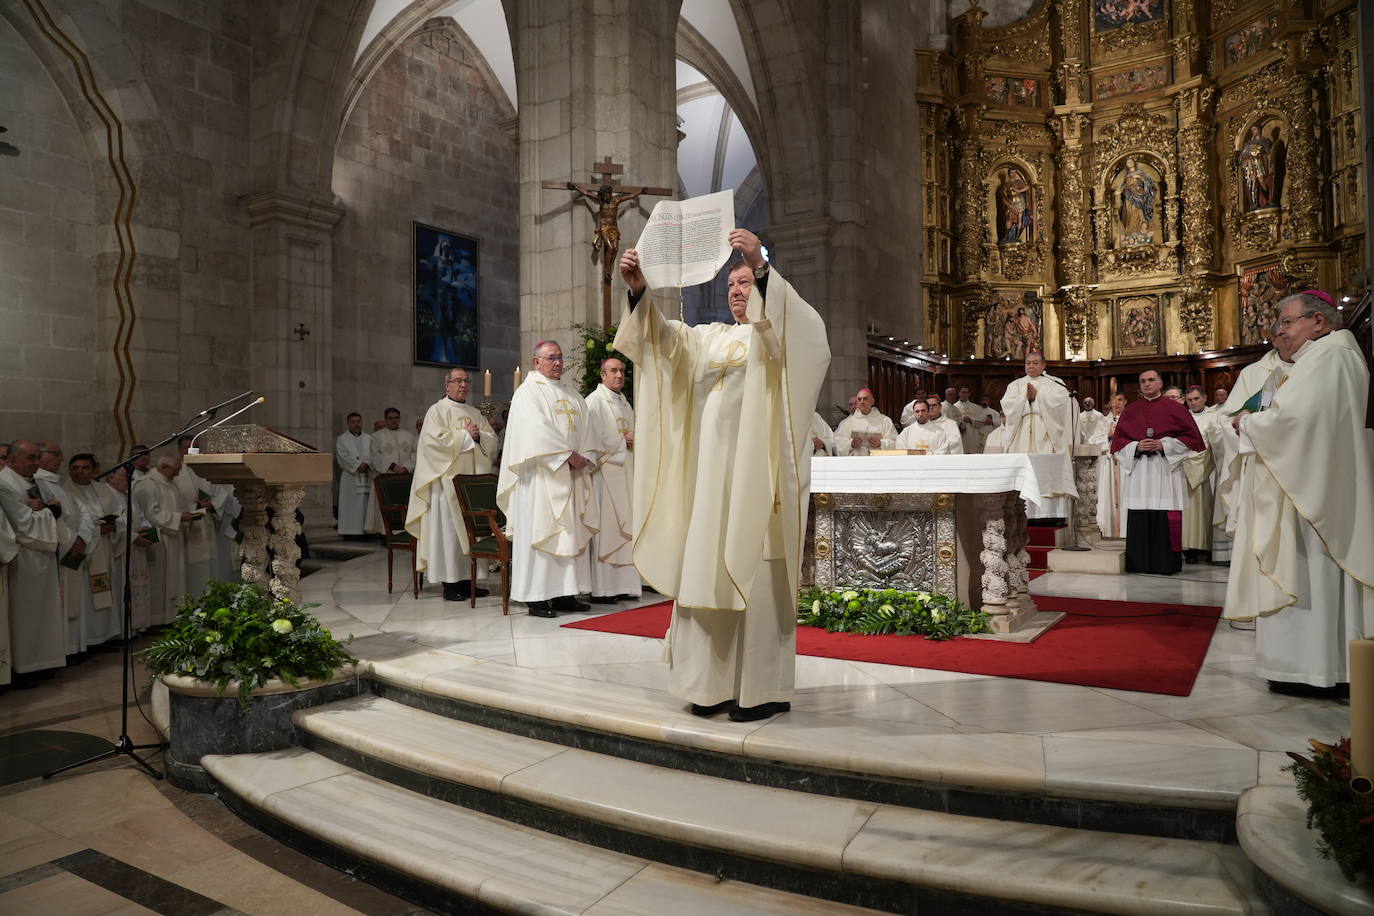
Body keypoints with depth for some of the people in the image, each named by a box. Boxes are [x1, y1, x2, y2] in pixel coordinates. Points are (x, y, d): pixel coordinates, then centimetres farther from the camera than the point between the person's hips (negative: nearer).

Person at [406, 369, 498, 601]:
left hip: (473, 481, 6)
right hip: (447, 480, -6)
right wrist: (465, 435, -9)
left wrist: (478, 436, -7)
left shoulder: (475, 413, 18)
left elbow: (492, 441, 13)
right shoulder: (437, 410, 1)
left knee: (472, 529, 5)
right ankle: (450, 584, 0)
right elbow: (435, 440, -13)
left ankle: (467, 579, 11)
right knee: (449, 529, -5)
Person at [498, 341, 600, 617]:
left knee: (570, 532, 5)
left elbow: (585, 430, 13)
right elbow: (538, 430, -15)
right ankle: (536, 598, -3)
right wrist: (568, 454, -16)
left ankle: (565, 594, 10)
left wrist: (585, 458, -5)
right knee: (540, 530, -6)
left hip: (570, 476, 7)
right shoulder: (528, 392, -1)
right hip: (541, 476, -7)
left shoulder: (572, 397, 20)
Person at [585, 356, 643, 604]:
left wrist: (634, 440, 2)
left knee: (624, 527, 6)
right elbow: (594, 441, -14)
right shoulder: (594, 402, -5)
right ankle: (601, 589, -6)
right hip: (605, 474, -8)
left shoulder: (625, 404, 20)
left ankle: (621, 585, 10)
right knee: (604, 529, -9)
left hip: (625, 474, 8)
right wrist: (623, 441, -7)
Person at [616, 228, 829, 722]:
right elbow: (664, 335, 5)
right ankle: (719, 681, 12)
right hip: (711, 474, 5)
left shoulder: (781, 334, 6)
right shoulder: (708, 338, 20)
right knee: (710, 577, 4)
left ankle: (765, 689, 4)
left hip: (759, 473, -5)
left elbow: (805, 326, -17)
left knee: (758, 578, -5)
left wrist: (762, 266, -28)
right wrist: (639, 289, -13)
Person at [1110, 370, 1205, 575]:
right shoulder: (1130, 410, 14)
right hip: (1138, 473, 2)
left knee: (1165, 518, -5)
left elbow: (1191, 436, 3)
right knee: (1139, 518, -1)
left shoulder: (1175, 408, 8)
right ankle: (1139, 563, 4)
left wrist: (1164, 445, -9)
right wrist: (1136, 446, -7)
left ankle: (1166, 563, 2)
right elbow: (1118, 440, 12)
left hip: (1166, 471, -2)